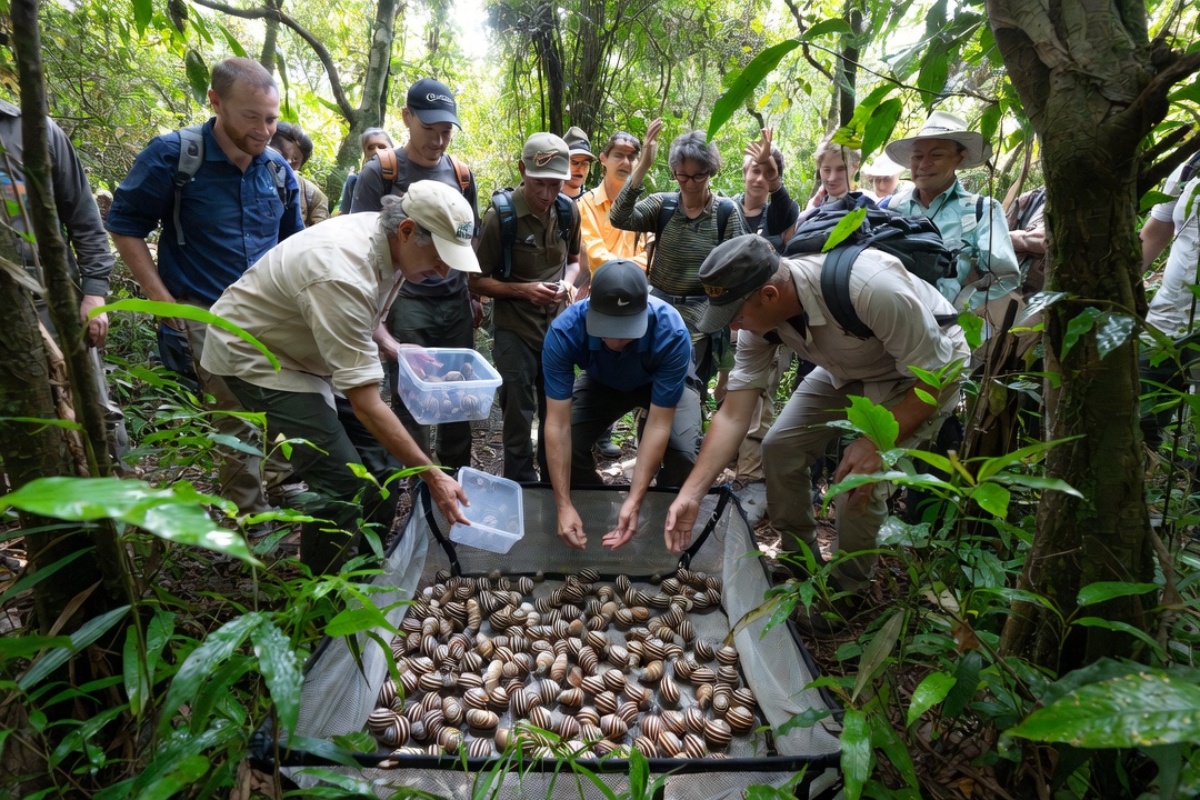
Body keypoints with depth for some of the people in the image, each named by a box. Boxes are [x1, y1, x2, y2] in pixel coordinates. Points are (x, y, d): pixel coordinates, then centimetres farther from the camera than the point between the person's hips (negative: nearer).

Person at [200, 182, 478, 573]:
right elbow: (365, 404, -35)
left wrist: (391, 346, -3)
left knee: (378, 452, 3)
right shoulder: (344, 274, -36)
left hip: (304, 348, 9)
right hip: (255, 352, -9)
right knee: (341, 481, -16)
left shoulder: (390, 241, -9)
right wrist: (432, 475, -32)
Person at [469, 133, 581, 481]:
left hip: (558, 327, 4)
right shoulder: (500, 216, -14)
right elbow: (477, 280, -8)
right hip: (514, 331, -4)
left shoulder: (569, 211, -1)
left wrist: (567, 282, -7)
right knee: (518, 417, 5)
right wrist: (524, 290, -22)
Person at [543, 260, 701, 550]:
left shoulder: (671, 333, -39)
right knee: (568, 444, -22)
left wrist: (634, 501, -40)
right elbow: (558, 424, -34)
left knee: (683, 451, -28)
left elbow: (658, 425, -35)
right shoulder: (564, 331, -36)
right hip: (602, 383, 2)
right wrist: (565, 506, -37)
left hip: (664, 385, -1)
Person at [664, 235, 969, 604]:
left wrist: (877, 443, -34)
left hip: (926, 371, -6)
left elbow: (932, 377, -28)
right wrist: (690, 494, -23)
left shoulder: (871, 287, -41)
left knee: (862, 479, -18)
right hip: (849, 370, 6)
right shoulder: (760, 312, -20)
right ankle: (800, 562, 22)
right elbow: (733, 415, -18)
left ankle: (846, 591, 10)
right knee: (779, 447, -3)